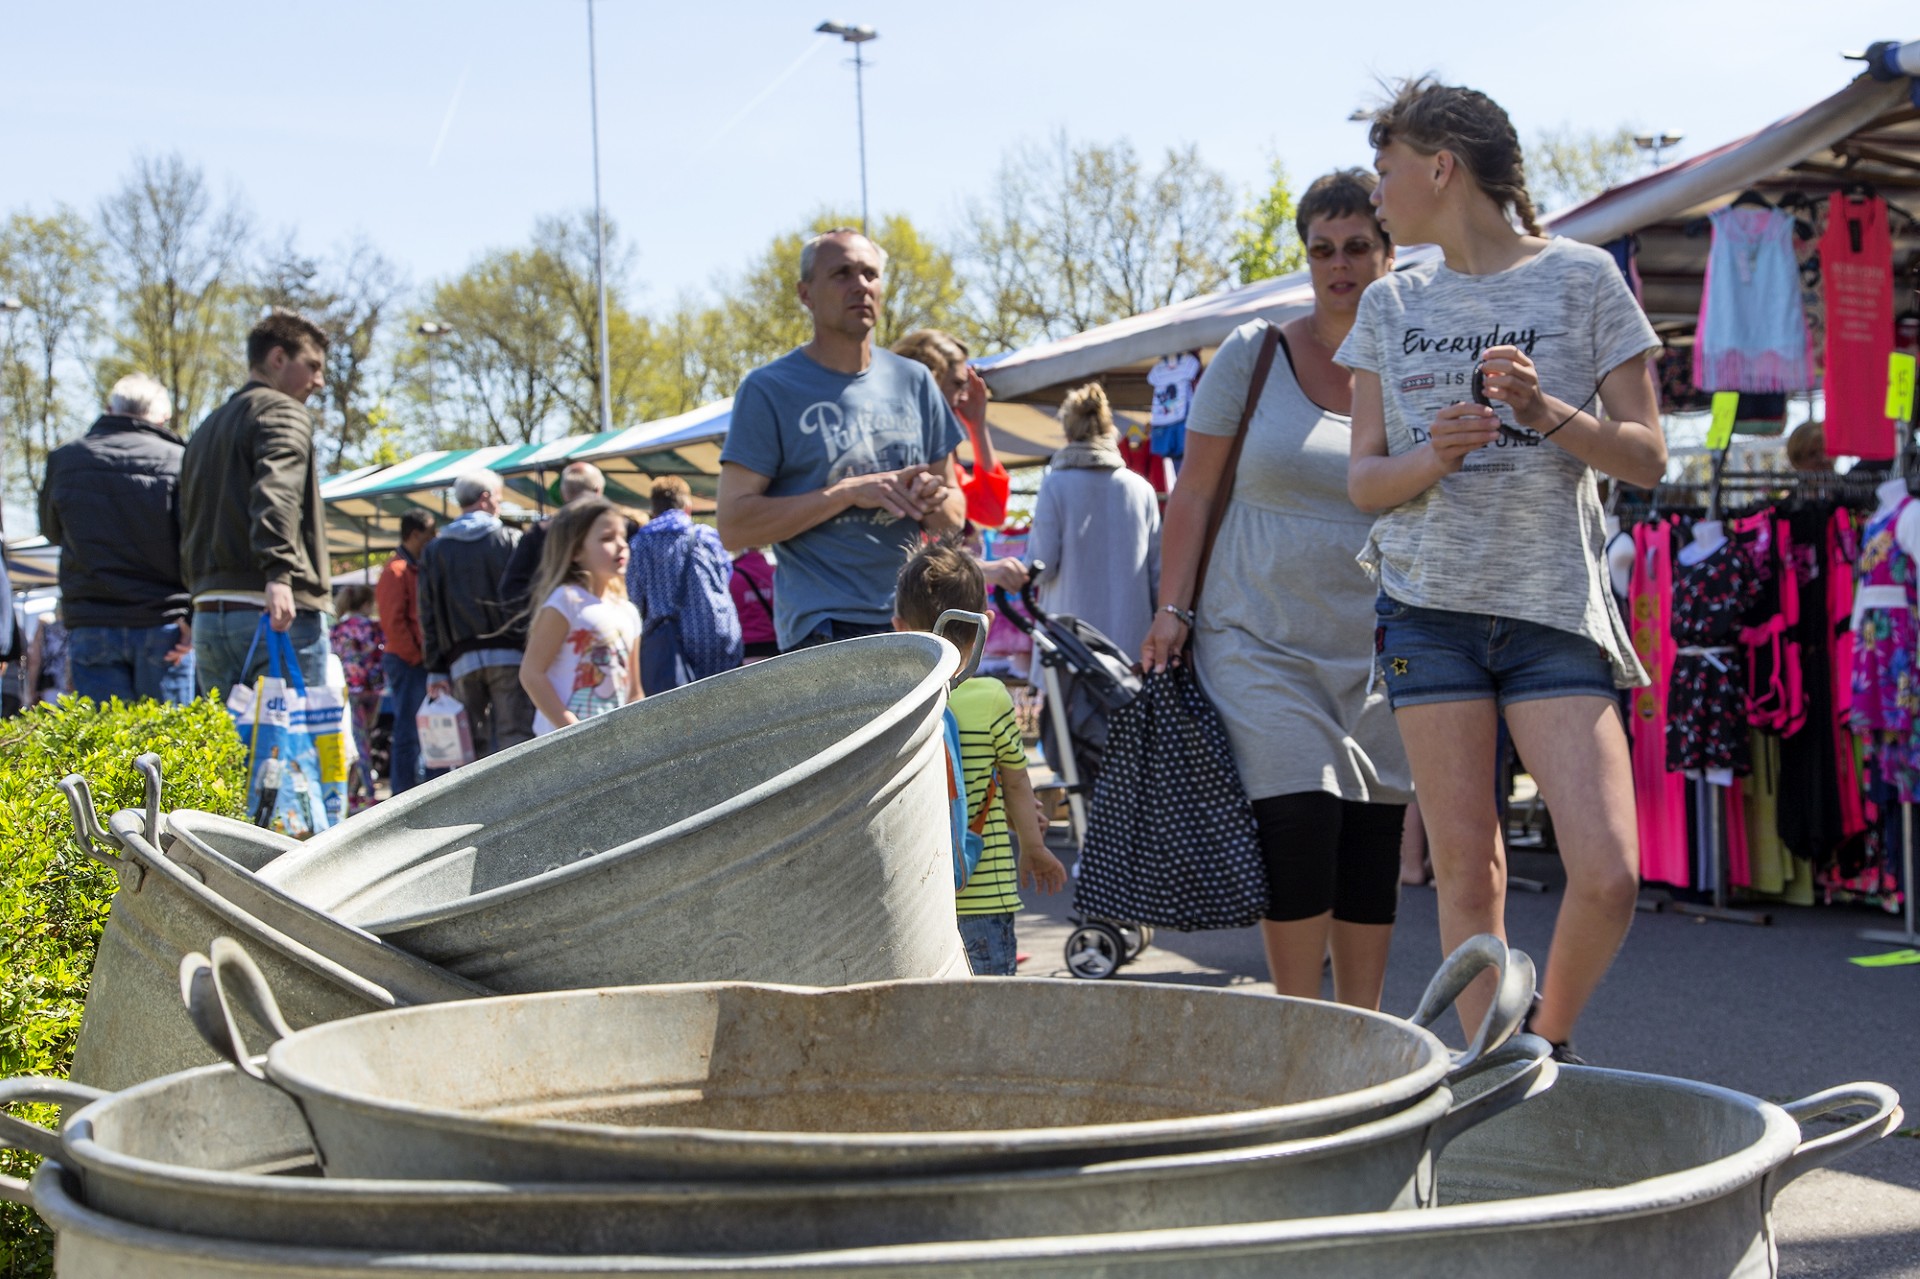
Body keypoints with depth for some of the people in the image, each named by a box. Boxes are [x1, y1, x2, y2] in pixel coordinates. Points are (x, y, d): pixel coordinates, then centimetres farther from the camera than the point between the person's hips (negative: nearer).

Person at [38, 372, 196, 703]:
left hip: (92, 624, 2)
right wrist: (195, 620, -11)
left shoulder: (64, 460, 6)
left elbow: (52, 529, 22)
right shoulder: (177, 460, -4)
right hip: (162, 626, -2)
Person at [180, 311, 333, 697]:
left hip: (207, 614, 8)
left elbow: (186, 534, 24)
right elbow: (276, 490, -22)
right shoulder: (282, 412, -2)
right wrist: (279, 575, -34)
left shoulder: (207, 428, 26)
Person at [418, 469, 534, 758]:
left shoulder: (434, 550, 10)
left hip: (461, 661, 2)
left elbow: (428, 617, 7)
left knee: (472, 750, 5)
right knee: (516, 740, -5)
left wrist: (435, 670, 8)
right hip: (509, 656, -2)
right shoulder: (510, 540, 3)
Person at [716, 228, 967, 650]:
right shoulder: (768, 389, 1)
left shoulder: (914, 381, 15)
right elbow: (734, 526, -8)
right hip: (823, 629, -4)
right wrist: (849, 492, -14)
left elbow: (954, 518, 20)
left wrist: (936, 501, -4)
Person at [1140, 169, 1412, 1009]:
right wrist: (1172, 610, -5)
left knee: (1376, 837, 4)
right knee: (1299, 821, -12)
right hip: (1262, 639, -2)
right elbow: (1194, 492, 2)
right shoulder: (1252, 357, 1)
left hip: (1378, 649, 3)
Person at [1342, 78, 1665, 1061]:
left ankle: (1548, 1043, 16)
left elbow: (1647, 459, 1)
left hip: (1555, 608, -2)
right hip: (1431, 604, 2)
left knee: (1608, 874, -11)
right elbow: (1363, 480, 9)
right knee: (1466, 875, 0)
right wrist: (1434, 454, -12)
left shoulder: (1582, 278, 2)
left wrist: (1548, 413, -17)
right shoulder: (1391, 304, 11)